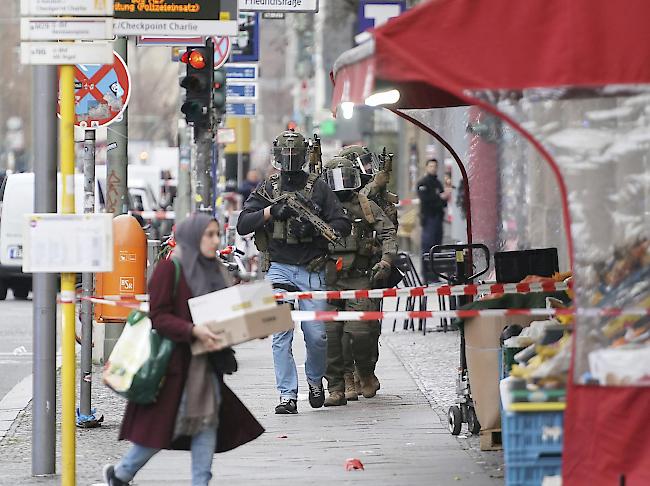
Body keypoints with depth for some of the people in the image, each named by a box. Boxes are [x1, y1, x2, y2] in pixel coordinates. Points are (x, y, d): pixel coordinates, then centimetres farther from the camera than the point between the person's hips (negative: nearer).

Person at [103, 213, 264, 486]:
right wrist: (193, 331, -27)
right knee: (162, 425, 0)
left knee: (208, 421, 0)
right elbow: (158, 317, -15)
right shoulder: (169, 269, -10)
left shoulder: (213, 270, 12)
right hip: (175, 360, -7)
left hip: (207, 360, 7)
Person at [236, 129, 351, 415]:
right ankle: (287, 395, -5)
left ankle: (315, 379, 27)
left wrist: (315, 229, -18)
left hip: (311, 271, 0)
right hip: (279, 269, 1)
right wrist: (271, 212, -16)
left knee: (317, 335, -2)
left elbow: (342, 225, -1)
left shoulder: (317, 187, 4)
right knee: (281, 333, -8)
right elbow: (243, 225, -1)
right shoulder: (267, 189, 8)